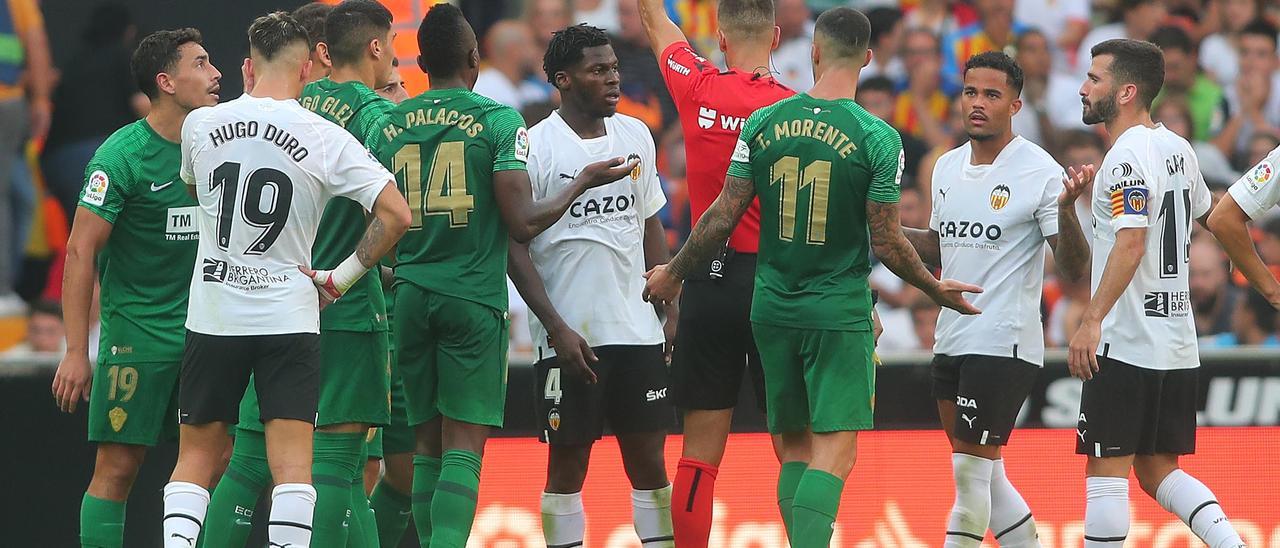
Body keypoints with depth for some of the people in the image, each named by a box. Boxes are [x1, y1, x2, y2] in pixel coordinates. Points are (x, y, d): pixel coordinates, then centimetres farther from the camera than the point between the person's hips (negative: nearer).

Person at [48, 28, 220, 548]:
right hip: (137, 329, -6)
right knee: (117, 468, -5)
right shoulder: (122, 155, -13)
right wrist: (76, 351, -17)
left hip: (201, 330, 6)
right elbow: (80, 251, -13)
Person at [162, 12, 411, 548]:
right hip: (289, 317, -2)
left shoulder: (200, 125, 0)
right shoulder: (326, 139, -8)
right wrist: (340, 278, -2)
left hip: (213, 316, 2)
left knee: (195, 456, 13)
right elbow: (395, 214, -12)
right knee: (293, 462, -4)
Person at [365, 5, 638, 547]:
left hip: (411, 297, 4)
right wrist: (584, 183, 5)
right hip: (474, 299, -4)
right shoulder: (498, 120, -5)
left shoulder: (389, 127, 7)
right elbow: (524, 223, -10)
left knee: (428, 448, 12)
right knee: (463, 450, -7)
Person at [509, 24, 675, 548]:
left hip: (638, 328, 4)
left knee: (648, 457, 5)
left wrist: (672, 308, 9)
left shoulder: (635, 136, 9)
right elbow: (514, 247, -8)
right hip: (568, 337, -4)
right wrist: (557, 329, -14)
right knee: (567, 461, 2)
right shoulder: (535, 147, -8)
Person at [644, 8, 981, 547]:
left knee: (794, 446, 14)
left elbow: (723, 218, 1)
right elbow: (887, 243, -7)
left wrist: (674, 273, 17)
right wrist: (936, 288, 10)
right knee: (834, 451, -5)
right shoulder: (877, 138, -10)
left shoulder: (764, 122, -1)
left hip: (773, 308, 4)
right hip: (840, 314, -4)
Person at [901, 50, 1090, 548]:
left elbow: (1076, 271, -13)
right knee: (984, 479, 12)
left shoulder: (1040, 172, -10)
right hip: (951, 340, 8)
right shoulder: (947, 167, 11)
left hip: (1003, 345, -8)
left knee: (971, 474, -7)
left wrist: (1065, 209, -30)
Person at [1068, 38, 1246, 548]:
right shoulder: (1177, 148, 11)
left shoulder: (1127, 157, -15)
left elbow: (1132, 241, -25)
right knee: (1157, 469, 12)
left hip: (1127, 346, -9)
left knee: (1106, 469, -3)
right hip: (1178, 341, 9)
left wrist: (1092, 320, -28)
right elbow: (1211, 215, 26)